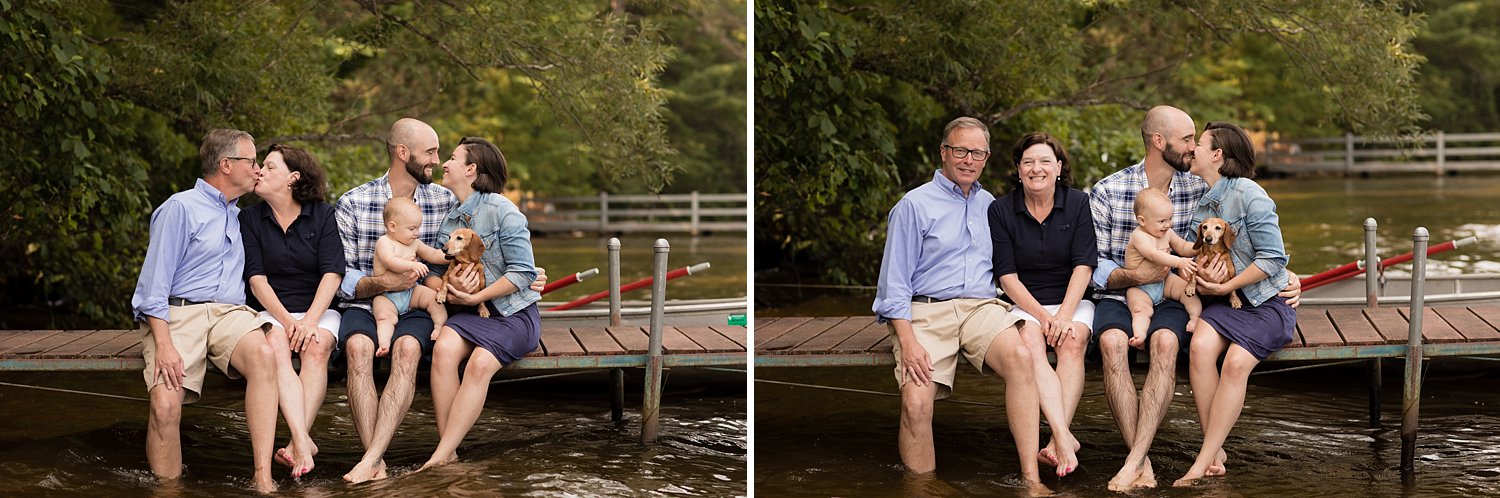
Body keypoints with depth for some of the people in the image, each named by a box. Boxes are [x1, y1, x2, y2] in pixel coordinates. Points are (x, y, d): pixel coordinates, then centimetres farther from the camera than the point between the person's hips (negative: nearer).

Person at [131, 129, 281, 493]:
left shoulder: (239, 217, 24)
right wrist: (164, 344, -16)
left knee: (263, 355, -31)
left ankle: (263, 478, -35)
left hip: (229, 312, 4)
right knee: (165, 404, -28)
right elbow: (154, 282, -5)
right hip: (178, 313, -4)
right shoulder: (181, 207, 3)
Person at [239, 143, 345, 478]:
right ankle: (303, 442, -44)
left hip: (318, 309, 0)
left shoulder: (321, 215, 4)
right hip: (269, 310, 0)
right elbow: (256, 278, -3)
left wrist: (310, 320, -20)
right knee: (276, 347, -32)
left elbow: (332, 274, -5)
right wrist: (286, 320, -17)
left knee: (316, 347, -32)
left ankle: (299, 441, -37)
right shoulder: (250, 219, 6)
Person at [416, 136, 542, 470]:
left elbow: (523, 273, -11)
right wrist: (444, 288, -6)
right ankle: (448, 450, -26)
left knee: (480, 363, -32)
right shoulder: (449, 218, 15)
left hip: (514, 313, -5)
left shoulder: (502, 210, -7)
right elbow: (433, 272, 17)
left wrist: (478, 297, -18)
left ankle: (441, 456, -31)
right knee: (443, 347, -28)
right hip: (471, 315, 5)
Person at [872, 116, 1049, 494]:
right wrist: (907, 341, -14)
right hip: (926, 310, -3)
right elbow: (894, 282, 0)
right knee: (916, 403, -27)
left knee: (1020, 357, -30)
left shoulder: (990, 205, 20)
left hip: (981, 306, 3)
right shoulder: (915, 205, 5)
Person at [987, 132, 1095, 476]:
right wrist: (1042, 316, -15)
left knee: (1072, 343, -31)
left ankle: (1058, 440, -38)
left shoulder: (1078, 203, 2)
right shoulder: (1001, 210, 1)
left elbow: (1083, 266, -5)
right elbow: (1007, 276, -3)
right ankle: (1064, 438, -44)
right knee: (1030, 343, -32)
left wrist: (1064, 316, -19)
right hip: (1025, 304, -1)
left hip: (1073, 301, 1)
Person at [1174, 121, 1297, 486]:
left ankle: (1201, 463, -25)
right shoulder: (1200, 202, 13)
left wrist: (1227, 286, -16)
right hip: (1224, 301, 6)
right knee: (1200, 346, -27)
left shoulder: (1249, 195, -11)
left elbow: (1273, 258, -13)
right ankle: (1215, 452, -20)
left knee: (1236, 361, -29)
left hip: (1267, 300, -5)